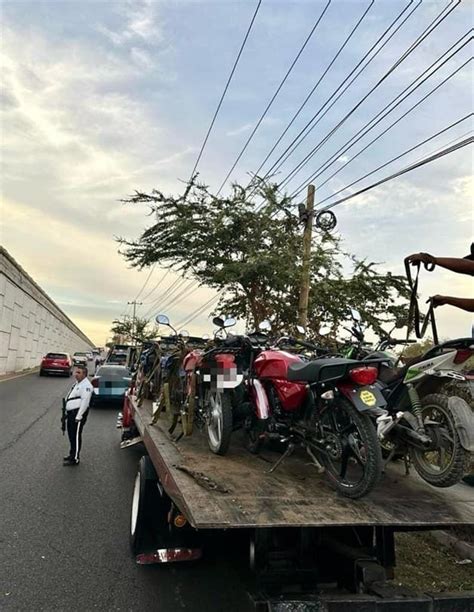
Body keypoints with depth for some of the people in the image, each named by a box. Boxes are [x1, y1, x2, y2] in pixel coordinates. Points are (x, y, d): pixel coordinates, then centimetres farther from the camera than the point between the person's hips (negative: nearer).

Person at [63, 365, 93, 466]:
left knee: (76, 436, -4)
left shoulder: (86, 385, -15)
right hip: (71, 413, 10)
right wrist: (67, 413, 21)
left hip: (78, 413, -10)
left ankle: (75, 459, 3)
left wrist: (78, 416, -23)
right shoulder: (78, 384, 18)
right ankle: (72, 454, 34)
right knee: (71, 435, 19)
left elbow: (85, 402, -22)